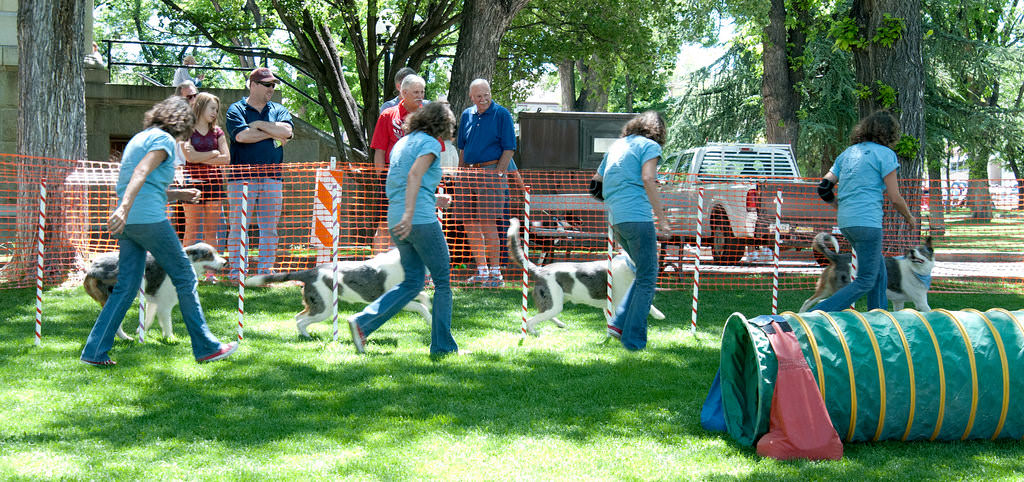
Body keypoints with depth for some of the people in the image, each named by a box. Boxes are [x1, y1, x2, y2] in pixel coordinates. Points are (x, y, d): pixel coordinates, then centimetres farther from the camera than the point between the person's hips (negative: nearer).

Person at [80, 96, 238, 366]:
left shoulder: (141, 138, 24)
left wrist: (178, 195, 28)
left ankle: (95, 351, 3)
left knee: (126, 287, 9)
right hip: (149, 219, -9)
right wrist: (124, 207, -32)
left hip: (128, 223, 9)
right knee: (185, 278, 1)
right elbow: (141, 172, -20)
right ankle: (206, 347, 6)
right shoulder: (164, 139, -3)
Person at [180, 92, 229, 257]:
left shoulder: (217, 132, 12)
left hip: (214, 181, 4)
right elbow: (190, 157, -13)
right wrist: (214, 153, -3)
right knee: (192, 231, -4)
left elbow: (226, 158, 1)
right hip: (193, 181, -4)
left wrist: (201, 158, -8)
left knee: (212, 231, 4)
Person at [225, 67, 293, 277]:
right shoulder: (236, 109, 5)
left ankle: (264, 272, 10)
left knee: (270, 229, 4)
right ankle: (236, 273, 0)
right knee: (238, 228, -4)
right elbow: (242, 135, -13)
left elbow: (286, 131, -4)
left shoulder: (278, 110, 16)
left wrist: (258, 124, -3)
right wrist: (273, 133, -2)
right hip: (242, 177, -4)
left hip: (272, 179, 4)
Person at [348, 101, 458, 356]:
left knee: (412, 282, 14)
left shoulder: (402, 143, 20)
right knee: (443, 281, 5)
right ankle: (443, 345, 8)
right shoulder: (430, 144, -5)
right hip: (422, 220, -8)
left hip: (395, 220, 8)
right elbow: (414, 175, -21)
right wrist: (409, 214, -30)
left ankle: (363, 321, -1)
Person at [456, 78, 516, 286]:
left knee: (488, 223, -10)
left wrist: (497, 173, -14)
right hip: (468, 173, 6)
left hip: (491, 172, -6)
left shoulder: (501, 114, -3)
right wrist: (460, 174, 13)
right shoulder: (466, 115, 13)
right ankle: (481, 270, 16)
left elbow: (509, 148, -6)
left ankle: (495, 272, -3)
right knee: (469, 223, 7)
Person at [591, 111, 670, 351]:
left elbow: (596, 181, 27)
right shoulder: (650, 146, 0)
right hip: (637, 217, -8)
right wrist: (661, 217, -15)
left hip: (615, 220, 8)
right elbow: (648, 179, -16)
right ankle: (634, 340, -3)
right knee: (647, 279, -1)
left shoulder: (616, 145, 21)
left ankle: (619, 323, 12)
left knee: (644, 272, 20)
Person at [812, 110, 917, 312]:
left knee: (879, 269, 21)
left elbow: (824, 188, 10)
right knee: (865, 282, -5)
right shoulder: (885, 154, -3)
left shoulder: (848, 152, 16)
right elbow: (894, 198, -6)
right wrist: (910, 218, 11)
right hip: (867, 222, -8)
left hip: (845, 222, 8)